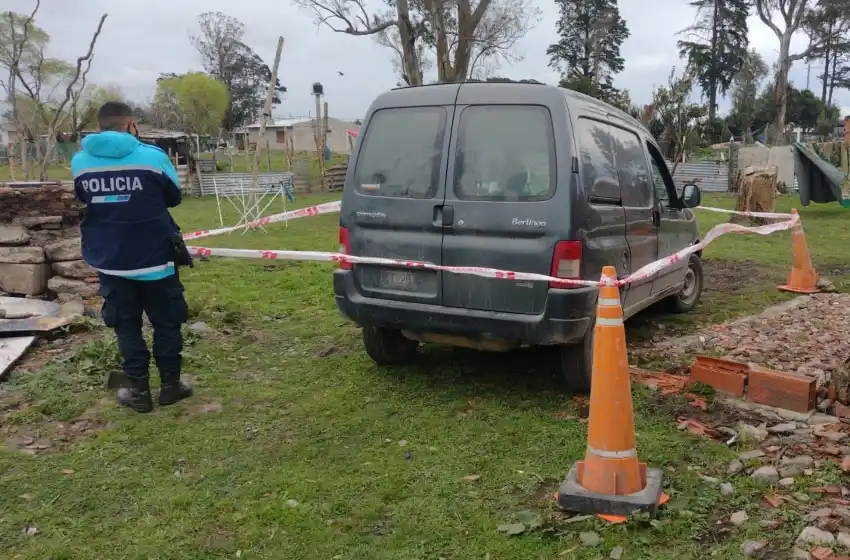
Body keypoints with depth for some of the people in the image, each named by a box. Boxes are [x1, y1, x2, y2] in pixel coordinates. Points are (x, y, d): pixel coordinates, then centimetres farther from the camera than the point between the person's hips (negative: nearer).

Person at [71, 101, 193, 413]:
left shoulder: (81, 161, -2)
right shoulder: (152, 156, -12)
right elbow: (173, 198, 3)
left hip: (110, 260, 3)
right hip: (154, 257, -2)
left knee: (126, 324, 14)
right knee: (166, 321, 13)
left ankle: (139, 391, 18)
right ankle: (170, 385, 20)